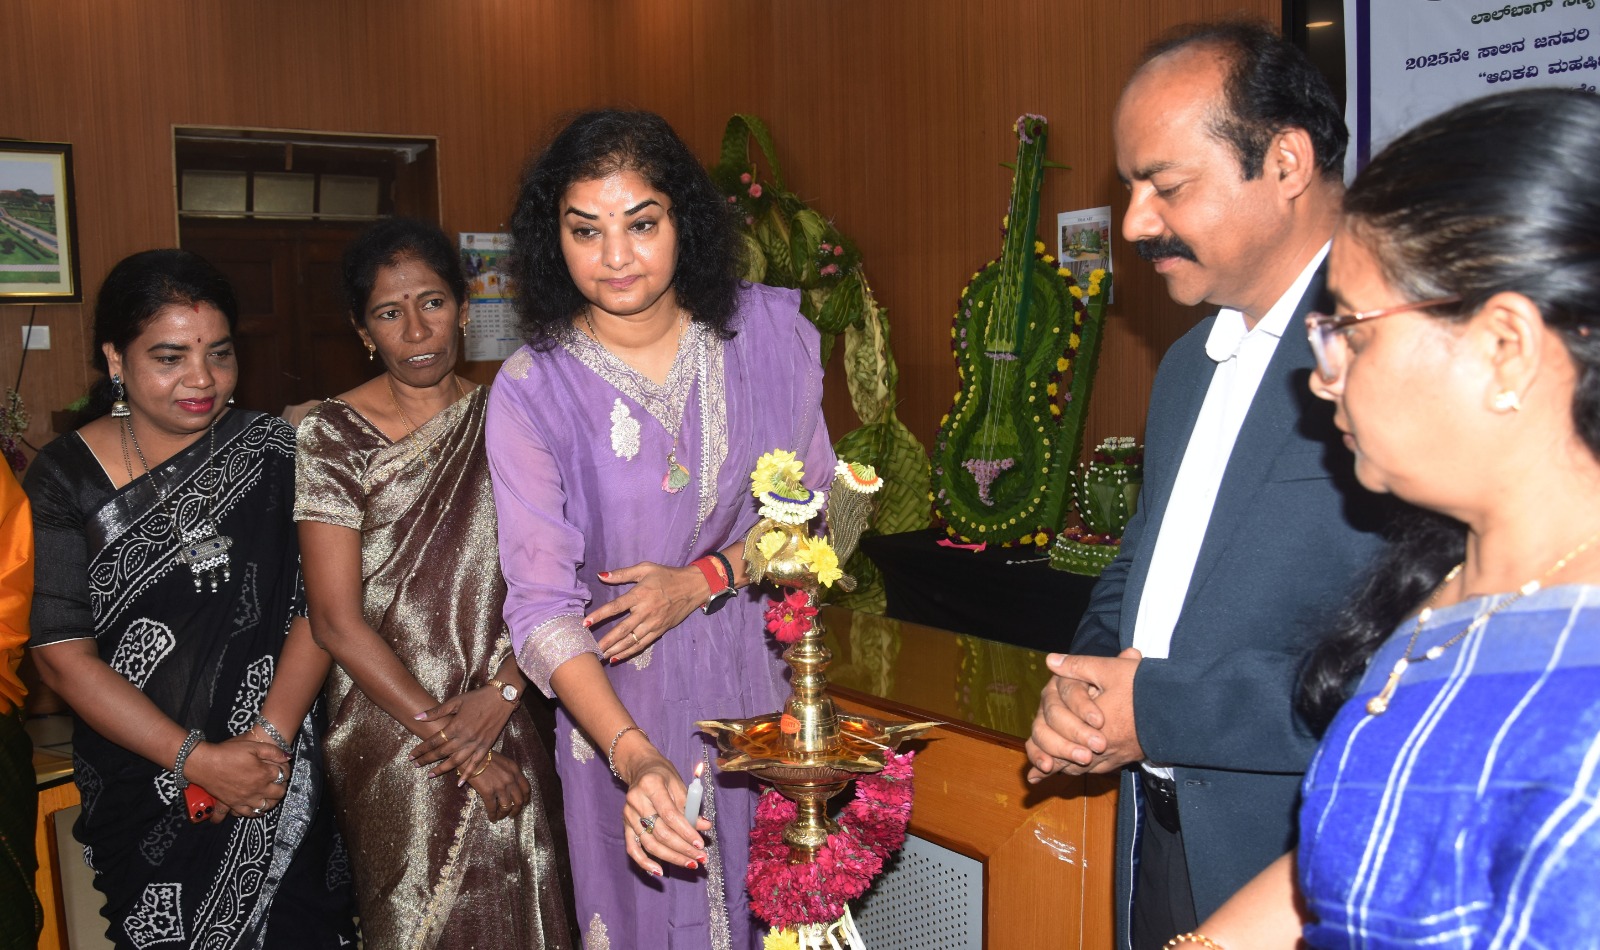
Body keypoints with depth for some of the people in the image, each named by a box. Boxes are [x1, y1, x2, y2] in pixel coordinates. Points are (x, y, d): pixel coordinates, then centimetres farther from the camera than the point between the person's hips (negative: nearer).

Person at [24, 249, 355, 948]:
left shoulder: (272, 451, -5)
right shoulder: (65, 477, -6)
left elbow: (318, 603, -8)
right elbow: (60, 653, -10)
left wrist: (270, 739, -19)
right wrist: (195, 757, -16)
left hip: (281, 784, 0)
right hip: (139, 784, 0)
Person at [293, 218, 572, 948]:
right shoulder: (334, 435, -7)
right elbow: (337, 621, -11)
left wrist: (500, 693, -13)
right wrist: (454, 738, -12)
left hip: (500, 730, 3)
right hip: (392, 739, -2)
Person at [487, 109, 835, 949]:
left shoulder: (770, 331, -7)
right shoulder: (532, 391, -14)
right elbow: (542, 604, -20)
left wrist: (704, 578, -15)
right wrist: (634, 755, -34)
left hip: (763, 686, 2)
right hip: (623, 708, -2)